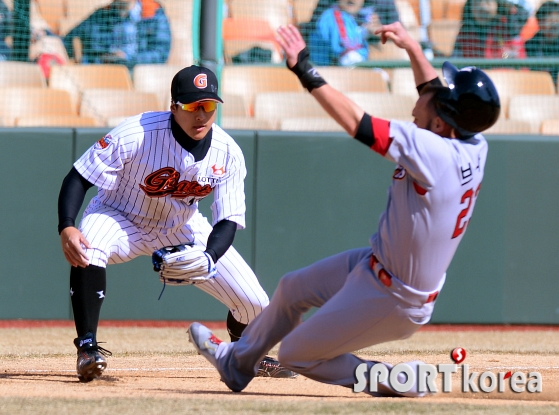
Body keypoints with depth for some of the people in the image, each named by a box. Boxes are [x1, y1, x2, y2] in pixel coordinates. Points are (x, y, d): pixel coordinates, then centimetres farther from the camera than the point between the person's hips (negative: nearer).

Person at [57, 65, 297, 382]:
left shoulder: (228, 154, -19)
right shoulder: (136, 135, -31)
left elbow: (228, 222, -16)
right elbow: (79, 178, -26)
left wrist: (208, 258, -37)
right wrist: (66, 228, -42)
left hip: (183, 228, 3)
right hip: (122, 218, -3)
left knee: (254, 303, -6)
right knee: (86, 251, -40)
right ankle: (88, 347, -24)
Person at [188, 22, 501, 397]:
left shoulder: (433, 153, -33)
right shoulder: (475, 148, -9)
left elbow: (356, 123, -29)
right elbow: (439, 97, 13)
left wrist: (307, 73, -22)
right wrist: (412, 47, 14)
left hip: (391, 301, -9)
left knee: (295, 355, 8)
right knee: (292, 288, 26)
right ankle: (238, 362, 46)